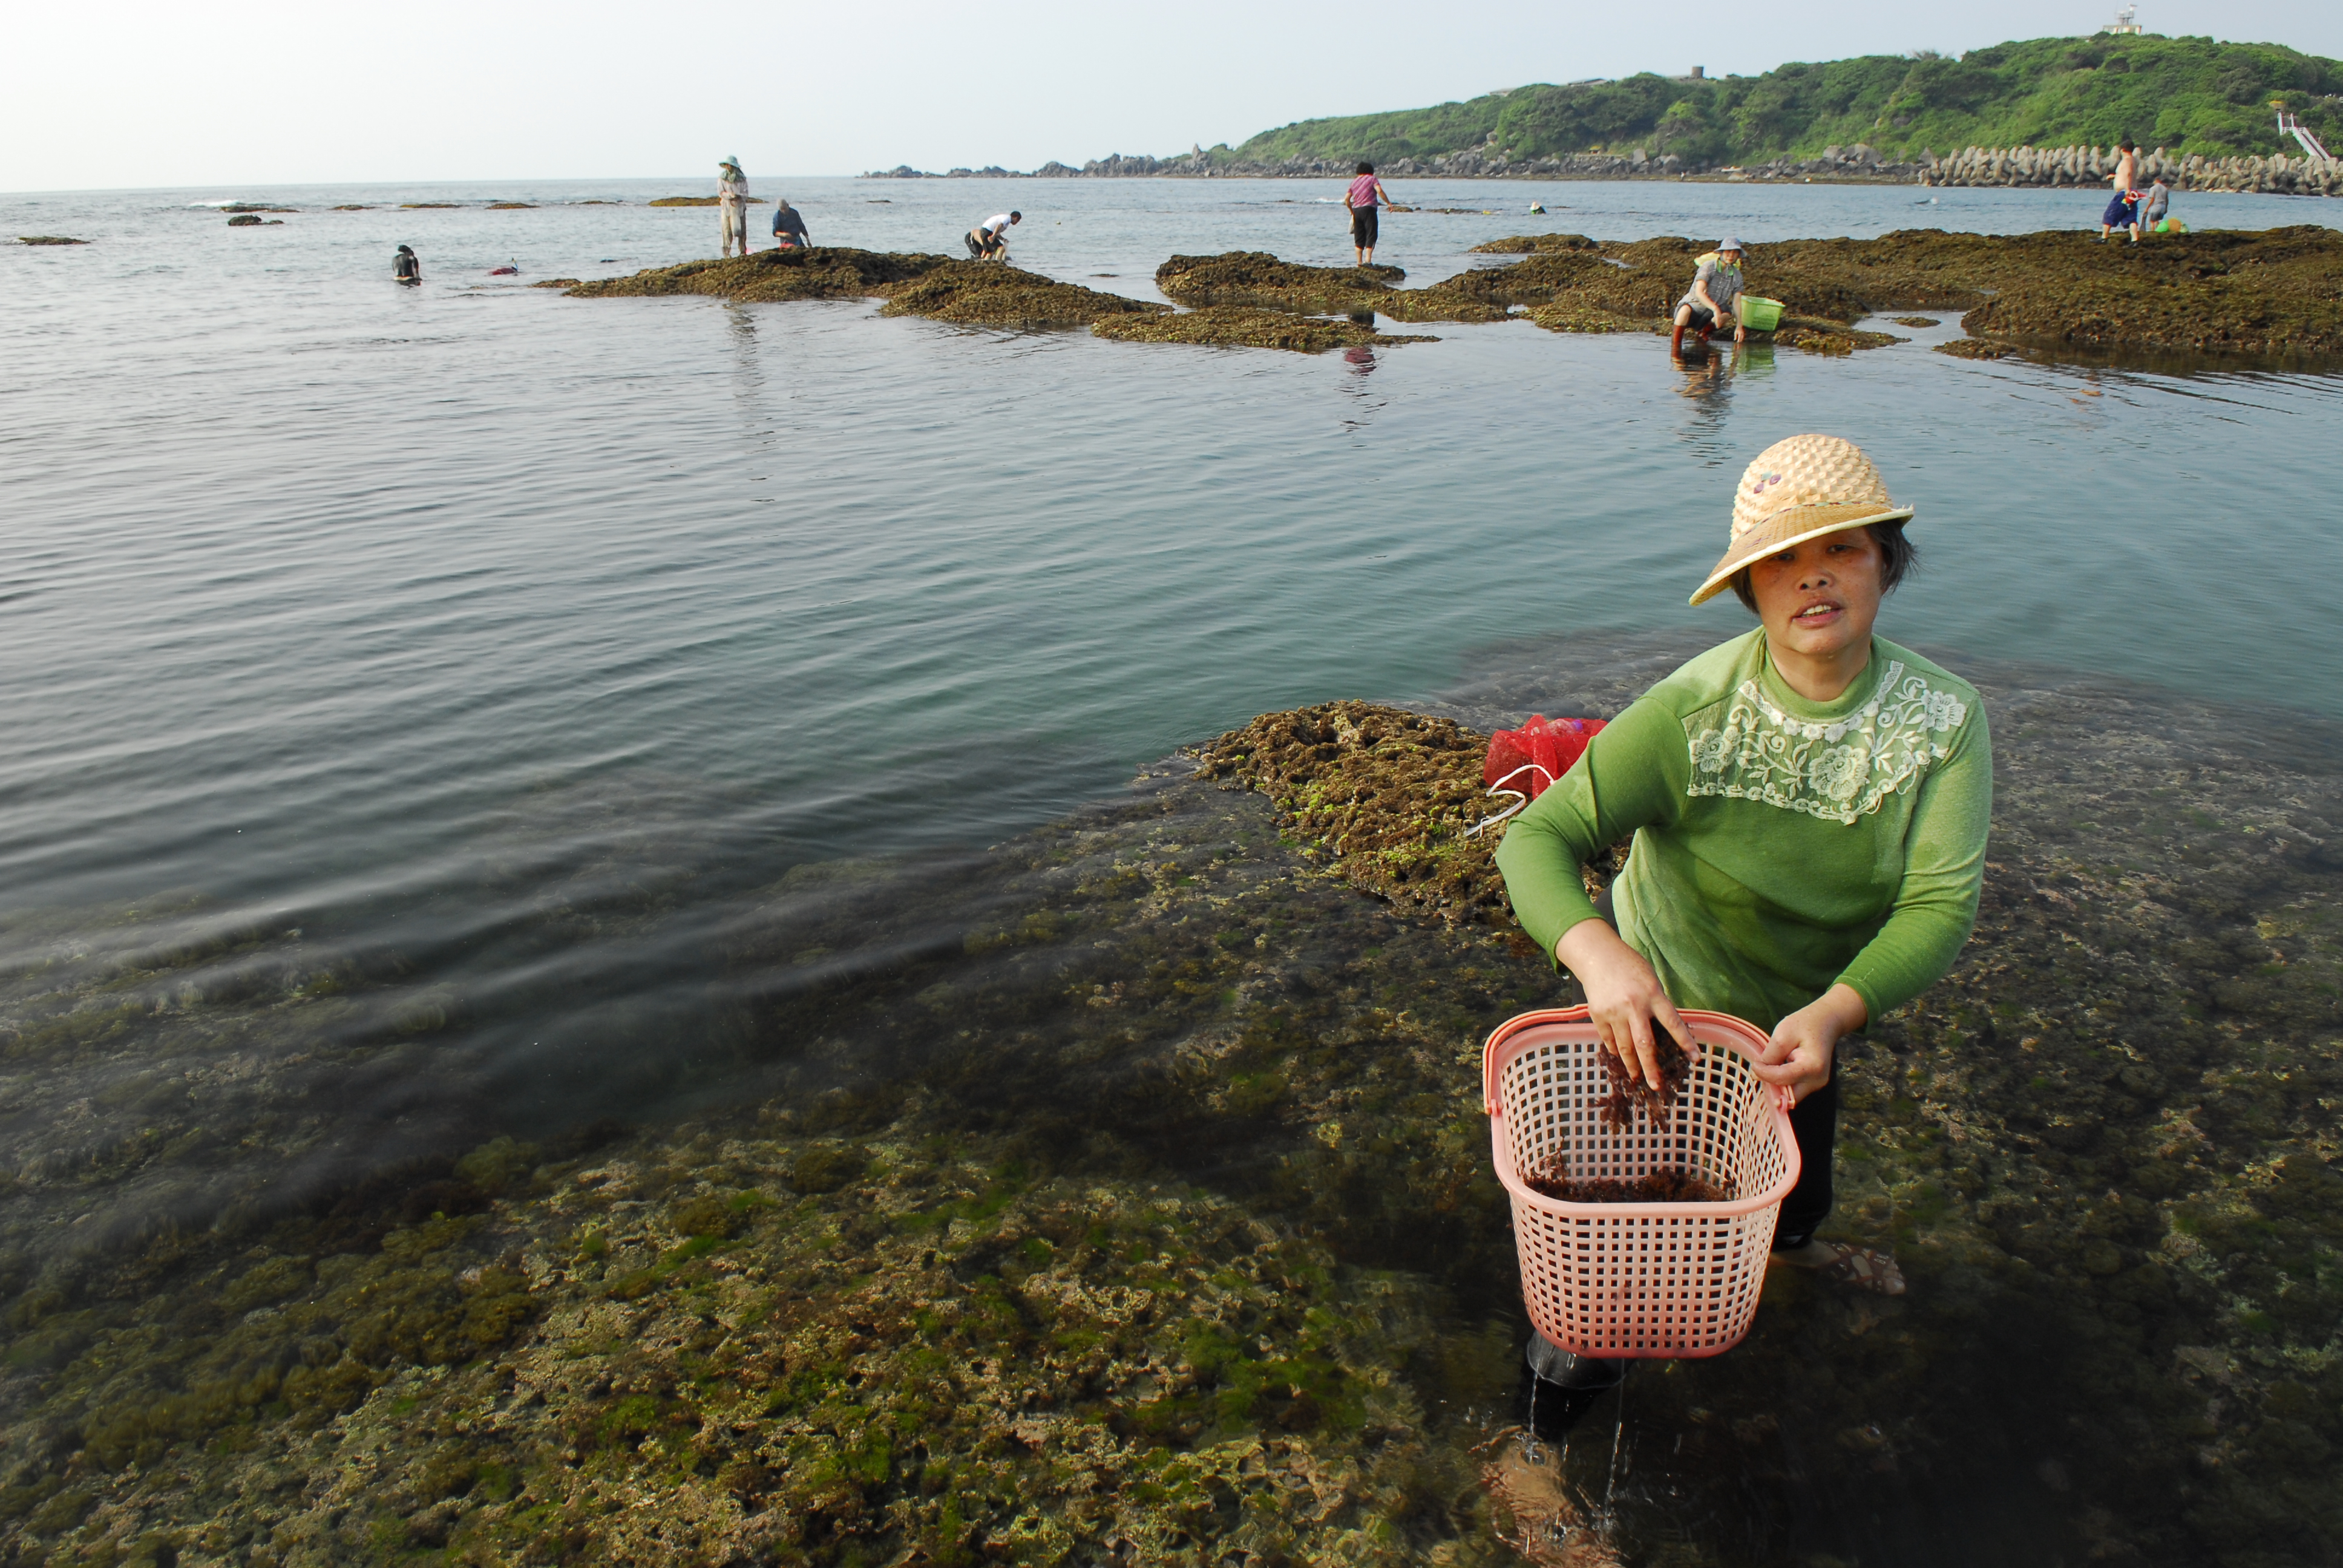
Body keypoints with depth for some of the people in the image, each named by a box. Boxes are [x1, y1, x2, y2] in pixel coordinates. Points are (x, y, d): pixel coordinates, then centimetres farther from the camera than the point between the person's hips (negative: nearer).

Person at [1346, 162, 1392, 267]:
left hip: (1356, 210, 5)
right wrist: (1389, 203, -9)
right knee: (1371, 235, -6)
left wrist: (1351, 210, 23)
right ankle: (1368, 260, -19)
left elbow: (1347, 198, 10)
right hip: (1368, 209, -5)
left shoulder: (1354, 182, 16)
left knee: (1359, 238, 9)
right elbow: (1380, 191, -13)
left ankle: (1359, 262, 7)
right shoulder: (1372, 179, 3)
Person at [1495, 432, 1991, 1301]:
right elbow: (1537, 836, -34)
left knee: (1797, 1188, 32)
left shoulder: (1943, 720, -21)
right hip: (1657, 1001, -3)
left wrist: (1832, 1013, -44)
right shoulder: (1691, 714, -31)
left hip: (1800, 1019, 4)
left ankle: (1791, 1246, 68)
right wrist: (1600, 953, -54)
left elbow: (1941, 903, -27)